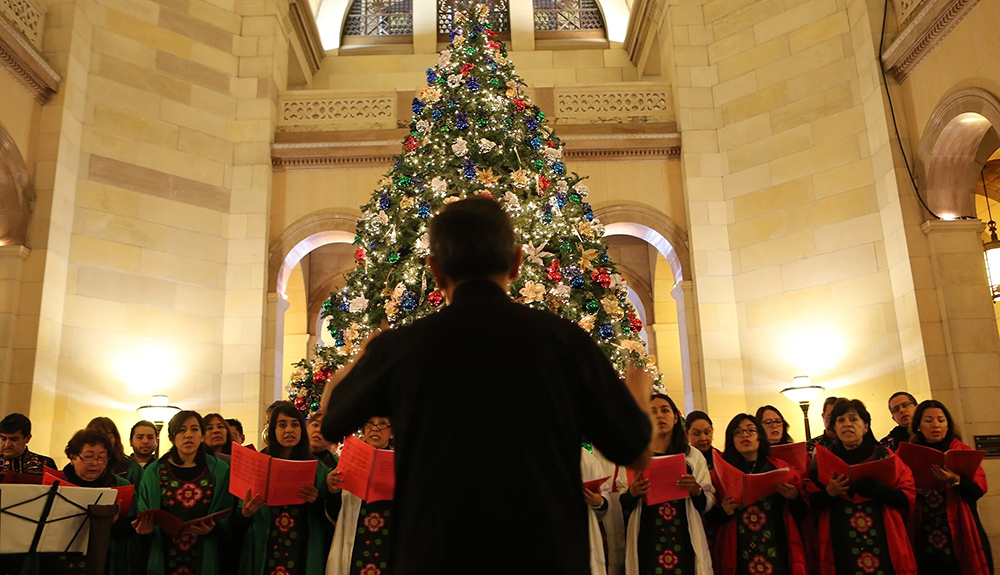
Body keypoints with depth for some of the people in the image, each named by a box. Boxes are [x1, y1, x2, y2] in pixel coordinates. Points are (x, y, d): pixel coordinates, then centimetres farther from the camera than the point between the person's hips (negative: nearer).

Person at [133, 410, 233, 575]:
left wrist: (213, 529, -19)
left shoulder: (220, 471, 1)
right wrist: (144, 527, -16)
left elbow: (229, 518, -1)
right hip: (164, 560, 0)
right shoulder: (153, 472, 3)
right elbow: (143, 514, 4)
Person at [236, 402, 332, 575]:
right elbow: (236, 524, 4)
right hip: (263, 554, 0)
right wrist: (245, 513, -18)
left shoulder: (317, 469, 3)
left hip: (302, 553, 0)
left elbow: (328, 517, 3)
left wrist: (317, 501, -16)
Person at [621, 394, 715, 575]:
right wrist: (632, 494, -14)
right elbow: (622, 507, 6)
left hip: (684, 544, 1)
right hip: (647, 545, -1)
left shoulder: (693, 456, 8)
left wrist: (696, 491, -13)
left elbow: (710, 501, 7)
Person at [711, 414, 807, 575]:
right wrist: (723, 511, -19)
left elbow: (802, 515, 6)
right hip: (739, 559, -1)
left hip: (778, 556, 1)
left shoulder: (781, 468, 4)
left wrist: (794, 498, -13)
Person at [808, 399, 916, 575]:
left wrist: (879, 490, -18)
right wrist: (829, 493, -17)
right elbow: (812, 505, 2)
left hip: (883, 544, 0)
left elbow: (908, 497, -2)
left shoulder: (884, 455, 5)